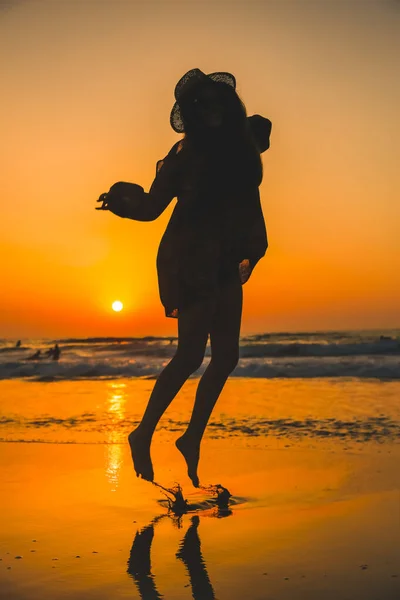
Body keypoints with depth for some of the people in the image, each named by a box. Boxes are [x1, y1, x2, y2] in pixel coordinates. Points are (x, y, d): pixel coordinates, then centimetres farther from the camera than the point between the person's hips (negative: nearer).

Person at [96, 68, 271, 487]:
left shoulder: (240, 144, 5)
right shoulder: (187, 153, -12)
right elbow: (152, 205, -14)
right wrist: (123, 200, -27)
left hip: (225, 265, 7)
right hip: (192, 265, -7)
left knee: (226, 355, 6)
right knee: (191, 354, -9)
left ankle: (192, 438, 19)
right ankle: (143, 435, 7)